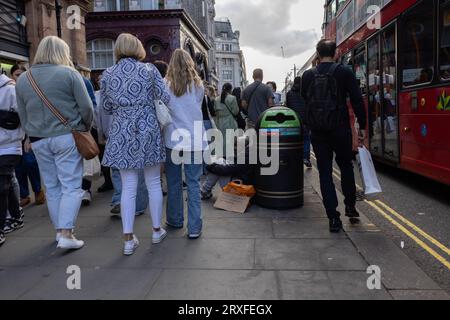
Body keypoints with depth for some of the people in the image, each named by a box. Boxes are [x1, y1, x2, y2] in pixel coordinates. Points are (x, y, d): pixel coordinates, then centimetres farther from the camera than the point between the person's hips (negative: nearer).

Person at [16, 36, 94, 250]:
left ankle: (59, 230, 22)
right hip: (66, 137, -5)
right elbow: (86, 107, -7)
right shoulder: (69, 73, -5)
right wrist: (86, 128, 7)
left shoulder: (22, 80, 10)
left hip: (38, 140, 5)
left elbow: (23, 116, 12)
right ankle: (66, 234, -7)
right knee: (71, 186, -2)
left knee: (52, 187, 13)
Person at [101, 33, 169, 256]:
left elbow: (106, 107, 10)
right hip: (148, 130, -1)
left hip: (122, 134, 1)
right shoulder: (149, 70, -2)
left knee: (128, 187, 5)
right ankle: (157, 231, 23)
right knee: (153, 183, 11)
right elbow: (166, 98, -2)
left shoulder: (107, 75, 3)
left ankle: (128, 239, 7)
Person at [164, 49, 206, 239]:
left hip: (173, 139, 0)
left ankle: (175, 220, 27)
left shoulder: (165, 85, -2)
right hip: (194, 140, 1)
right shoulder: (198, 85, 3)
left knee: (174, 182, 12)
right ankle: (194, 227, 3)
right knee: (193, 183, 3)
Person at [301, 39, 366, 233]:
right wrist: (362, 126, 0)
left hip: (317, 131, 1)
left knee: (325, 172, 5)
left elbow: (305, 100, 10)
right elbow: (357, 101, -5)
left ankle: (333, 218, 3)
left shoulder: (308, 76, 4)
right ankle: (350, 206, 25)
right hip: (340, 129, -1)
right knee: (346, 166, 20)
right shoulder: (344, 72, -2)